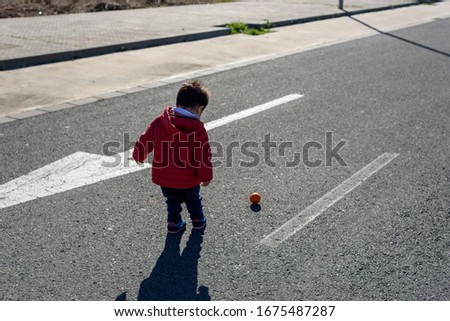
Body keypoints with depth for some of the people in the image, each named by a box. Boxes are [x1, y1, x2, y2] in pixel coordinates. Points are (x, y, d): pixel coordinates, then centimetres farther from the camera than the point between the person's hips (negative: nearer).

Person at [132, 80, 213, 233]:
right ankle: (198, 220, 44)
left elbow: (144, 141, -2)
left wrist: (139, 156, 17)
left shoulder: (159, 121, -10)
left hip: (163, 177, 2)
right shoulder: (198, 129, -19)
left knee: (172, 201, 27)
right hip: (188, 179, -1)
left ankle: (174, 223, 36)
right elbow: (203, 156, -15)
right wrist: (206, 176, -1)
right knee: (193, 200, 27)